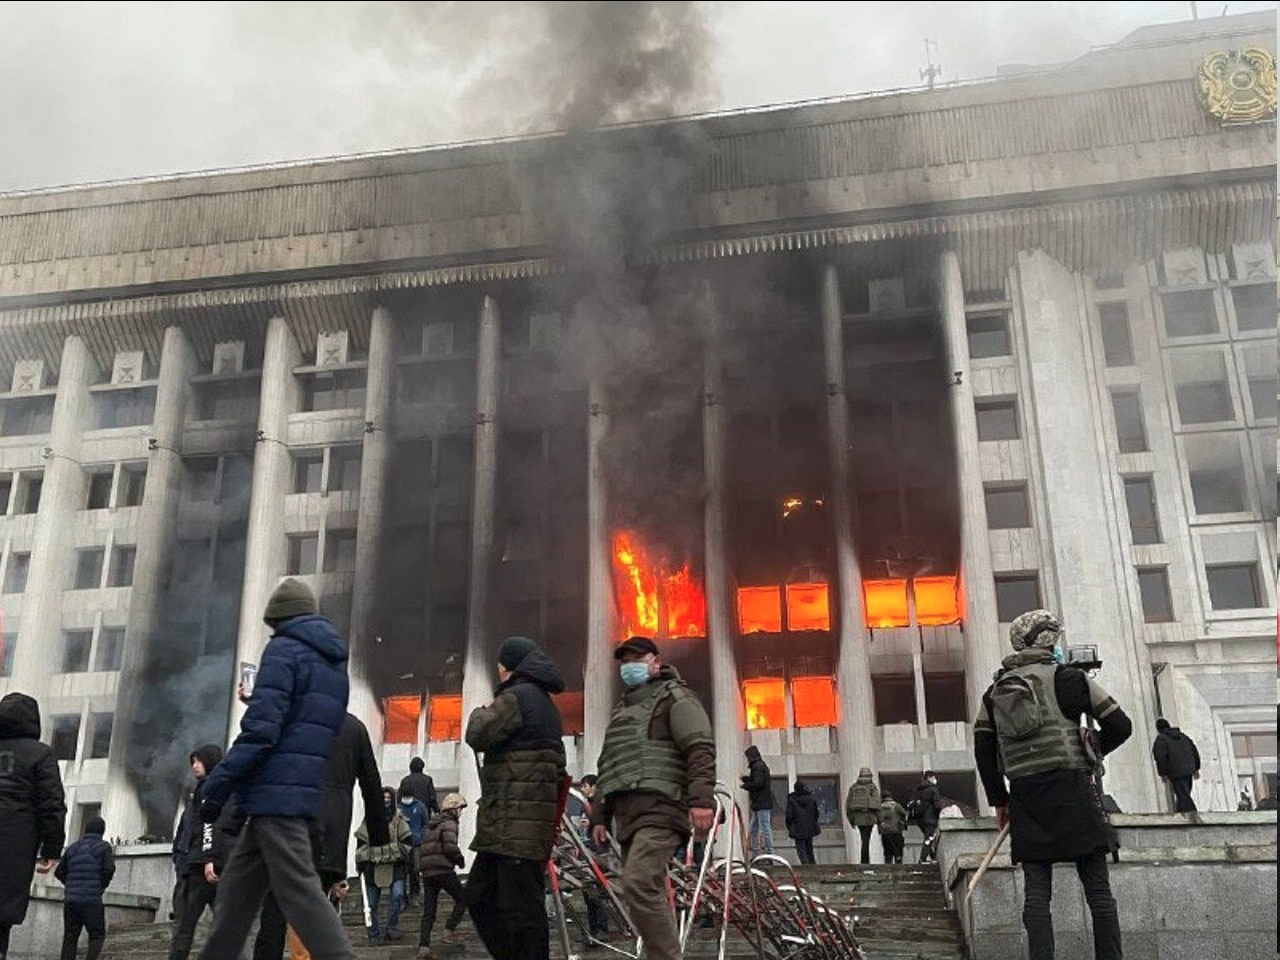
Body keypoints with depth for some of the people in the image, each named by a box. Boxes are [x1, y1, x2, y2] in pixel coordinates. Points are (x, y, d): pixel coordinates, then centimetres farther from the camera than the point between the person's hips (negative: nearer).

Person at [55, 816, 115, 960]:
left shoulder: (73, 847, 15)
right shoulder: (104, 847, 2)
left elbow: (59, 872, 14)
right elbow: (109, 869, -10)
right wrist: (101, 887, 7)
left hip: (70, 899, 4)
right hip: (91, 900, -4)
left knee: (70, 938, 9)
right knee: (97, 936, 5)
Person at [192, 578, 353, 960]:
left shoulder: (284, 650, -7)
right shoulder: (335, 663, 19)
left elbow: (260, 730, -15)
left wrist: (216, 787, -11)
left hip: (275, 794, -9)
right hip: (304, 795, 9)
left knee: (299, 891, -10)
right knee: (236, 889, 14)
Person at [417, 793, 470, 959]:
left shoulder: (431, 825, 23)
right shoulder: (449, 824, -5)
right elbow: (450, 847, -18)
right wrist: (461, 860, -2)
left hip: (427, 871, 8)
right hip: (443, 869, -8)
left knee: (428, 911, 7)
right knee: (462, 900, 8)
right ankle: (448, 931, -3)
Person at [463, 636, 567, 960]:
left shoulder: (517, 696, -9)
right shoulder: (545, 703, 23)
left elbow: (478, 736, -10)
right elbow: (556, 763, 26)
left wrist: (479, 712, 8)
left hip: (515, 820, -10)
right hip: (515, 823, 10)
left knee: (520, 904, -10)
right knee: (479, 896, 15)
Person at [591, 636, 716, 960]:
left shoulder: (674, 696, 5)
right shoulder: (621, 708, 29)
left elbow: (701, 749, -9)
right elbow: (606, 768, 31)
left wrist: (702, 798, -22)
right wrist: (600, 816, 22)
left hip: (659, 808, -8)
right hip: (627, 814, 8)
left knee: (639, 885, -23)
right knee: (651, 895, 4)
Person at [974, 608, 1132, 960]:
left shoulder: (995, 691, 14)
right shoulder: (1068, 678, 2)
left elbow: (983, 749, 10)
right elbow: (1120, 725, 0)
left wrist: (999, 800, 15)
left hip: (1025, 795, 4)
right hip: (1071, 789, -3)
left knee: (1036, 890, 2)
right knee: (1097, 887, 0)